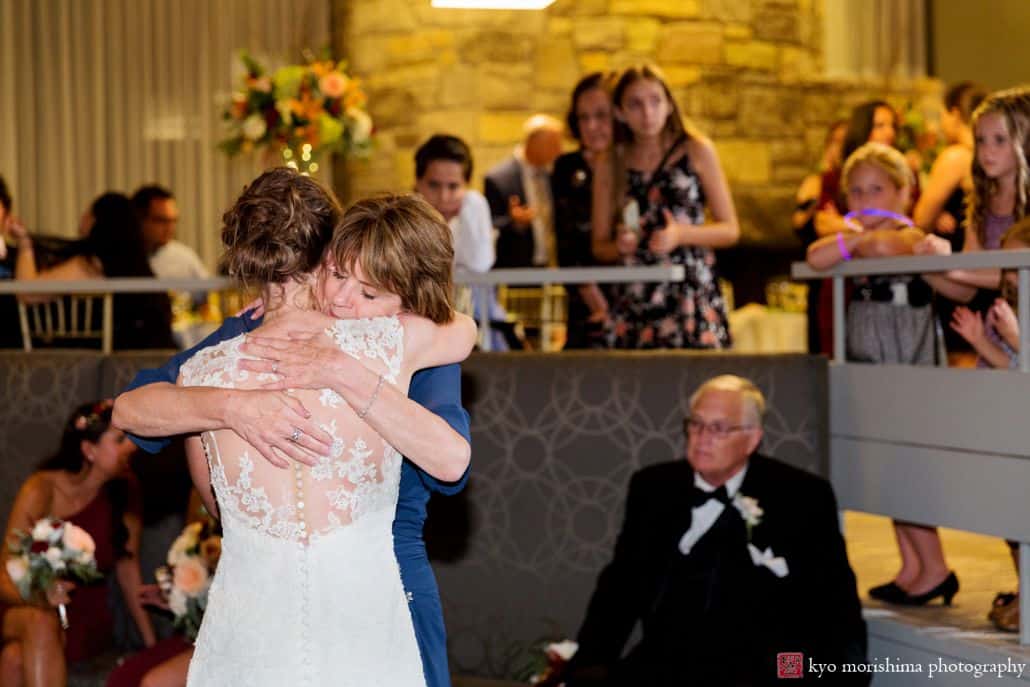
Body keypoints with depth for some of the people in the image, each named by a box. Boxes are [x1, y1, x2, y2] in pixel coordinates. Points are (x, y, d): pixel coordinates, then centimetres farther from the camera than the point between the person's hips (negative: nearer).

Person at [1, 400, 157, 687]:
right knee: (41, 623, -38)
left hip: (87, 623, 1)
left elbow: (128, 567, 5)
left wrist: (151, 644, 5)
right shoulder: (40, 490, -12)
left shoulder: (124, 491, -4)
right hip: (26, 611, -1)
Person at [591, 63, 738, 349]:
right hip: (633, 303, 2)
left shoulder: (697, 151, 4)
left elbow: (730, 230, 5)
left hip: (692, 297, -2)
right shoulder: (610, 166, 9)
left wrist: (681, 234, -11)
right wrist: (619, 247, -8)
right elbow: (599, 246, 14)